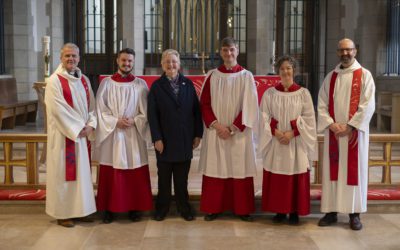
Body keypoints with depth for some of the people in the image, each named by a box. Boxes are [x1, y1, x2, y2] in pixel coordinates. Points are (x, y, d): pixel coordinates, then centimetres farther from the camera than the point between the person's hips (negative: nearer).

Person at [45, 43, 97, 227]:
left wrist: (90, 125, -6)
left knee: (82, 172, 10)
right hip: (64, 134, -6)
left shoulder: (84, 80, 11)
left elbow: (91, 105, 10)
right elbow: (59, 110, -16)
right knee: (64, 172, 0)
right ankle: (62, 213, 9)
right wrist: (78, 129, -16)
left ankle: (79, 210, 19)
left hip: (83, 134, 6)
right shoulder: (54, 80, -9)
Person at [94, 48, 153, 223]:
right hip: (111, 134, 0)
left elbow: (145, 112, 4)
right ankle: (109, 208, 13)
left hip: (134, 135, 1)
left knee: (135, 175, 3)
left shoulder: (140, 84, 4)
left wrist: (134, 121, -12)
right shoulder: (106, 83, 3)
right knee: (111, 175, 3)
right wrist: (116, 121, -13)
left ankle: (134, 208, 15)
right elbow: (100, 110, 0)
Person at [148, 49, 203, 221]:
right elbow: (152, 115, -4)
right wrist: (157, 138, -10)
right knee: (164, 177, 10)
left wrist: (197, 134, 0)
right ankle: (162, 207, 23)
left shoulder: (188, 84, 4)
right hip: (165, 140, -1)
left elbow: (196, 110, 4)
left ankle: (183, 207, 22)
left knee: (182, 178, 10)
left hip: (185, 139, 1)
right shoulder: (157, 86, -1)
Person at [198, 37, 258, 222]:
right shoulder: (212, 76, 4)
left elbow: (249, 107, -5)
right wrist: (216, 125, -11)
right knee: (215, 168, 4)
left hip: (239, 133, -1)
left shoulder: (246, 76, 0)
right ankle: (213, 208, 13)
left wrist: (233, 128, -11)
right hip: (215, 131, 1)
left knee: (239, 169, 3)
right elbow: (204, 104, 3)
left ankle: (242, 209, 13)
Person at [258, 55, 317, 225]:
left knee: (295, 178, 1)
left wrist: (292, 133, -14)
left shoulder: (303, 93, 2)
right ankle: (279, 211, 14)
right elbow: (264, 117, 0)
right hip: (275, 142, 1)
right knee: (276, 178, 4)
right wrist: (277, 133, -14)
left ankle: (294, 212, 10)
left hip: (296, 143, -1)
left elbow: (308, 118, -3)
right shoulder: (269, 93, 4)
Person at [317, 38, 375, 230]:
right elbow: (322, 105, 5)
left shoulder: (364, 75, -1)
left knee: (354, 171, 2)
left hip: (355, 132, -3)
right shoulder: (330, 77, 9)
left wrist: (350, 126, -15)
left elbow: (368, 105, -9)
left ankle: (354, 213, 9)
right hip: (333, 132, 3)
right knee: (332, 170, 4)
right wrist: (331, 125, -11)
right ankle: (331, 211, 11)